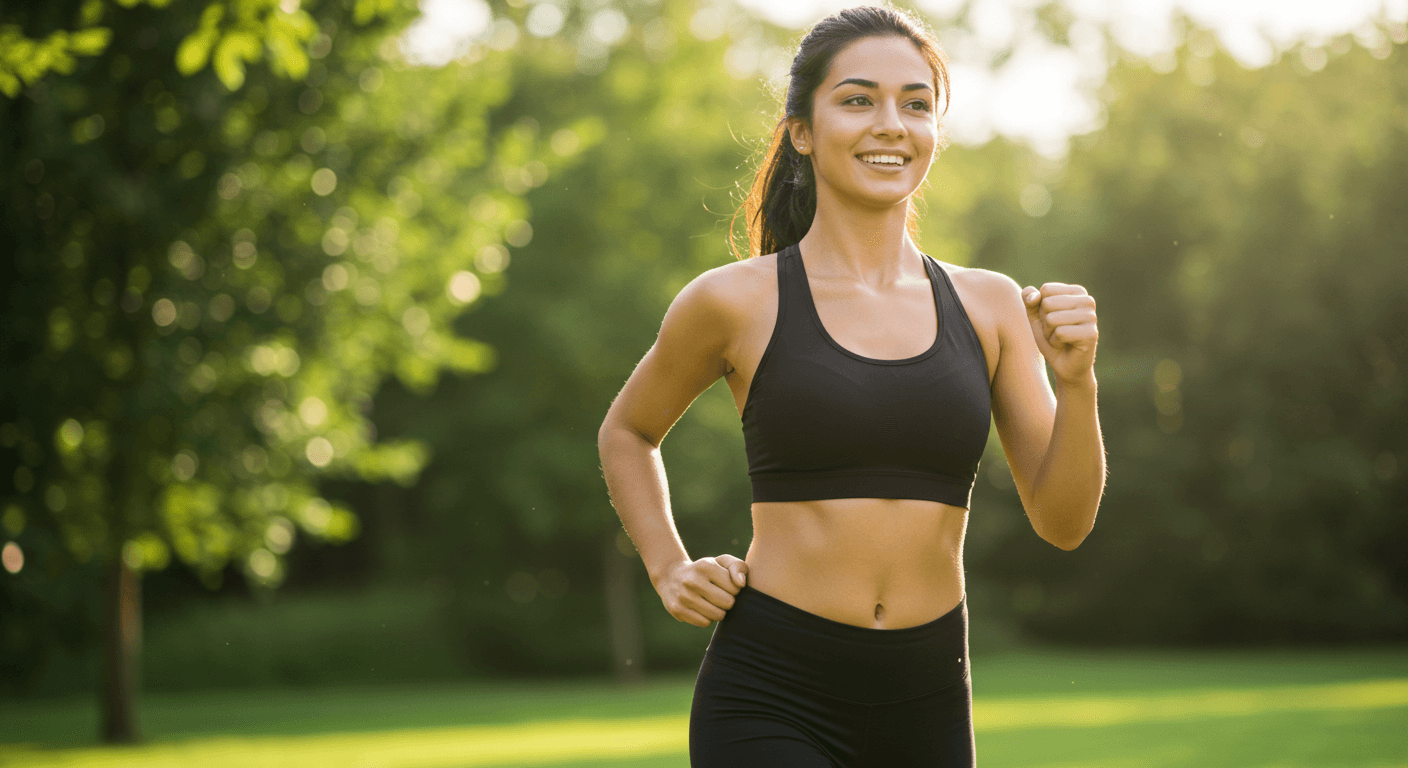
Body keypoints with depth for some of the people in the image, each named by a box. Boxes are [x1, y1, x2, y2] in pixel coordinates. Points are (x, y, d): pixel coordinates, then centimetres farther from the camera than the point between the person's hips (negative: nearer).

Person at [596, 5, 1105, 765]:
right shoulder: (735, 302, -2)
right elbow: (626, 434, 16)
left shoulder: (989, 307, 6)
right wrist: (670, 571, 3)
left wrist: (1075, 380, -11)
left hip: (927, 704, 4)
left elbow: (1062, 521, 4)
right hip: (770, 702, -4)